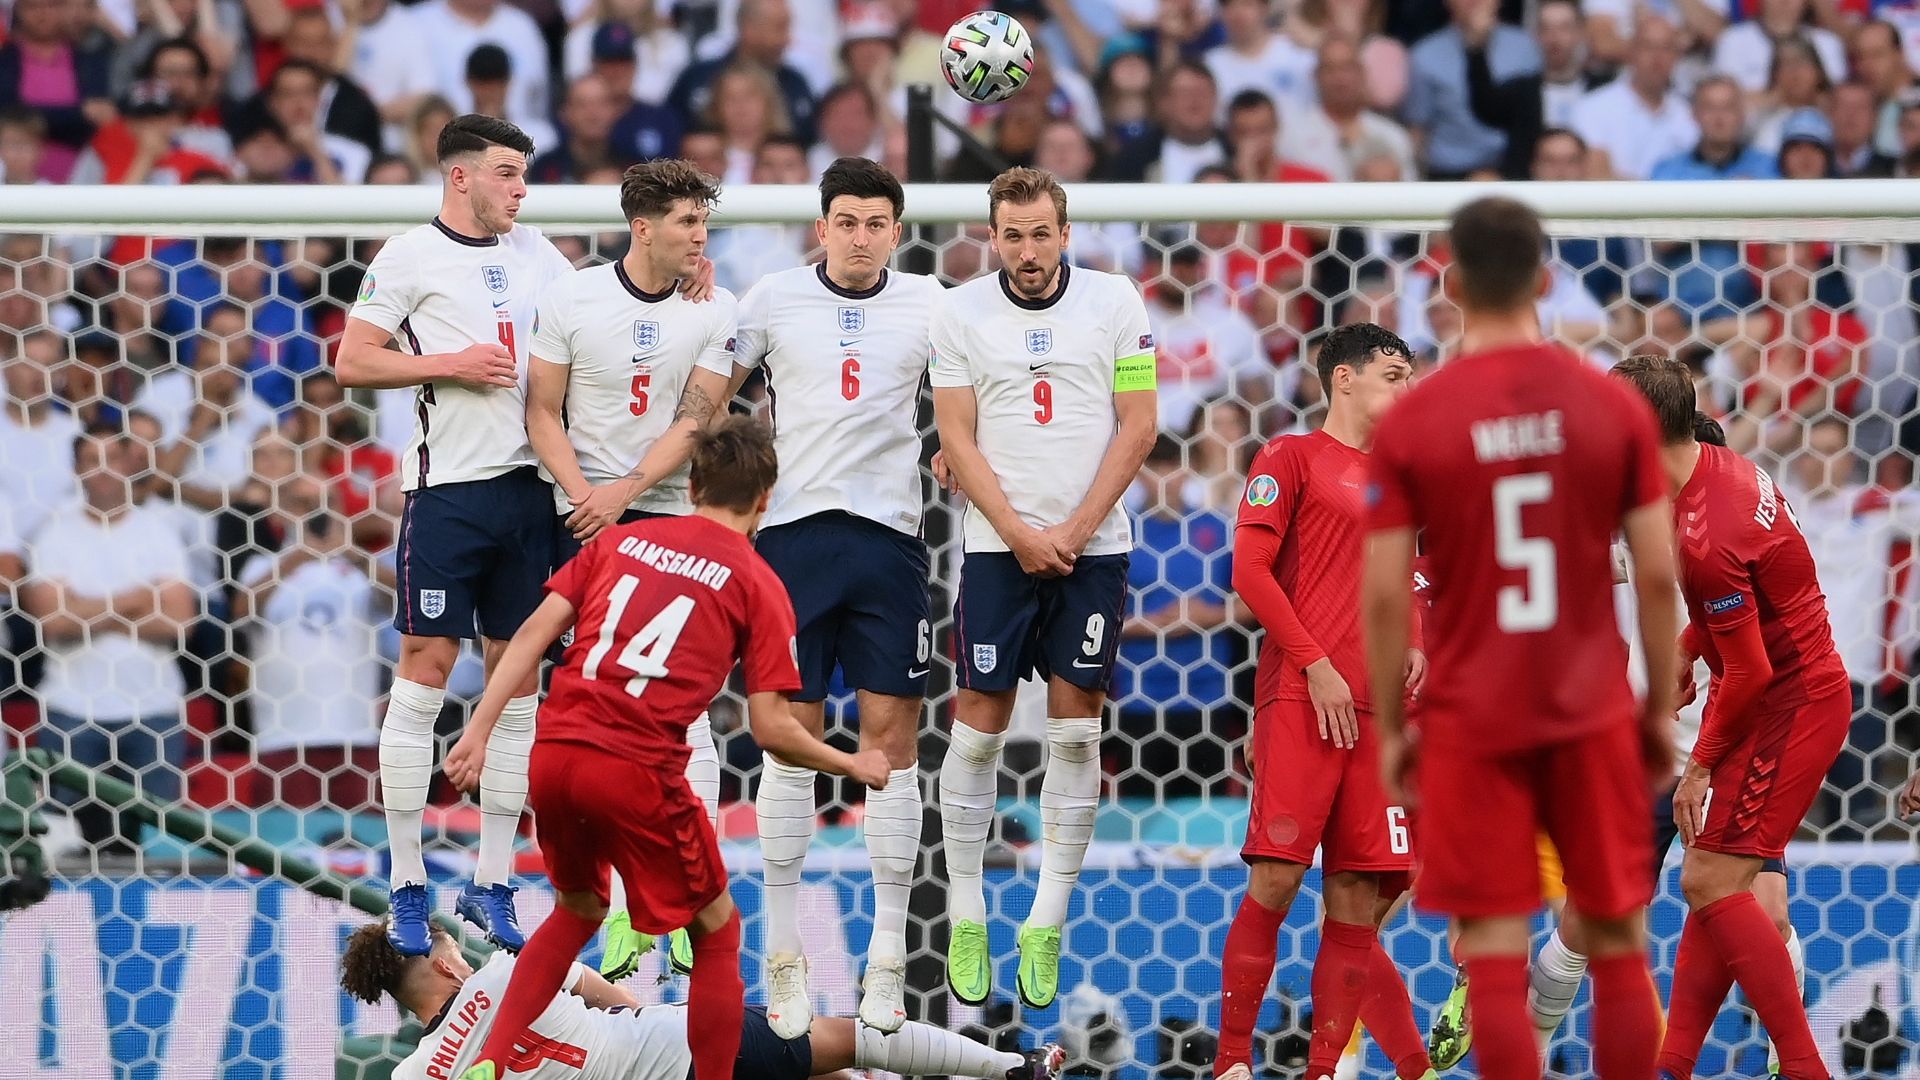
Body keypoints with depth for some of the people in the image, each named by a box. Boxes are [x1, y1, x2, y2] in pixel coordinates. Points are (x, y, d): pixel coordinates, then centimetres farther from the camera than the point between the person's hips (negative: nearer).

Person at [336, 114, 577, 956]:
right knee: (426, 667, -5)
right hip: (448, 484, -6)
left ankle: (491, 884, 12)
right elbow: (351, 362, -4)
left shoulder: (534, 253, 14)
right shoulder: (411, 256, -3)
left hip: (529, 484, 6)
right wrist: (451, 363, -13)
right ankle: (406, 887, 0)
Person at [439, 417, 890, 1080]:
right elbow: (770, 729, 0)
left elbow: (533, 634, 8)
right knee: (717, 932, 16)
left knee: (579, 910, 30)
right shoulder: (757, 583, 4)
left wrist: (479, 733, 7)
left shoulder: (619, 539, 16)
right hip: (637, 773, -5)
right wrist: (851, 765, 15)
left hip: (552, 754, 5)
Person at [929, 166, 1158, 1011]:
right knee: (978, 724, -2)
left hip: (1093, 547, 0)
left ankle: (1047, 925, 6)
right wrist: (1020, 532, -9)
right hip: (999, 547, 0)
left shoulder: (1115, 302, 1)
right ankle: (966, 922, 7)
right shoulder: (960, 313, 1)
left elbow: (1138, 427, 0)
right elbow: (958, 442, 1)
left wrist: (1074, 529, -7)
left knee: (1076, 731, 0)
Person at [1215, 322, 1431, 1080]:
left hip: (1373, 709, 6)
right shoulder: (1292, 457, 3)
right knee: (1276, 878, -13)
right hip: (1299, 698, -6)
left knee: (1356, 899, 0)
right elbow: (1249, 570, -5)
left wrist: (1414, 644, 8)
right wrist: (1317, 666, -11)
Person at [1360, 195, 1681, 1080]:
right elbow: (1658, 574, -2)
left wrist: (1389, 727, 5)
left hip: (1471, 720, -2)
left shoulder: (1410, 422, -6)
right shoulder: (1613, 407, -2)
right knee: (1619, 947, 11)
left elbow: (1384, 595, -6)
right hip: (1592, 713, 2)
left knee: (1497, 960, -1)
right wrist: (1661, 707, 9)